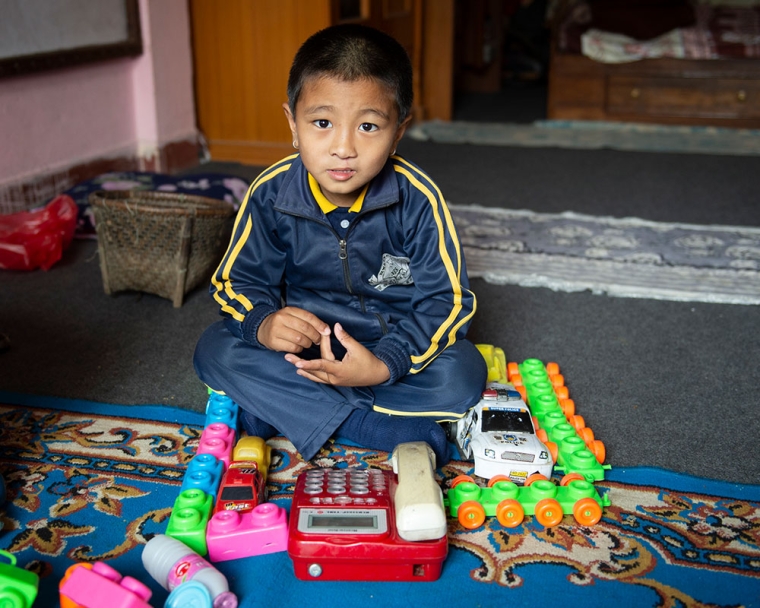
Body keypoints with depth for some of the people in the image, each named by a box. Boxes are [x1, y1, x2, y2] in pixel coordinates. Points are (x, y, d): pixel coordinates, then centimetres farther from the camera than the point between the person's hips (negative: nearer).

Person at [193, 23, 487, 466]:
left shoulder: (418, 200, -19)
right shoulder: (271, 194, -14)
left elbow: (445, 301, -16)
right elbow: (239, 280, -4)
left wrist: (384, 365, -32)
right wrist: (263, 323, -29)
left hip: (392, 345, -1)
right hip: (302, 342, 2)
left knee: (463, 372, -28)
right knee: (214, 350, -23)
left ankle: (278, 408, -20)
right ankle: (401, 430, -24)